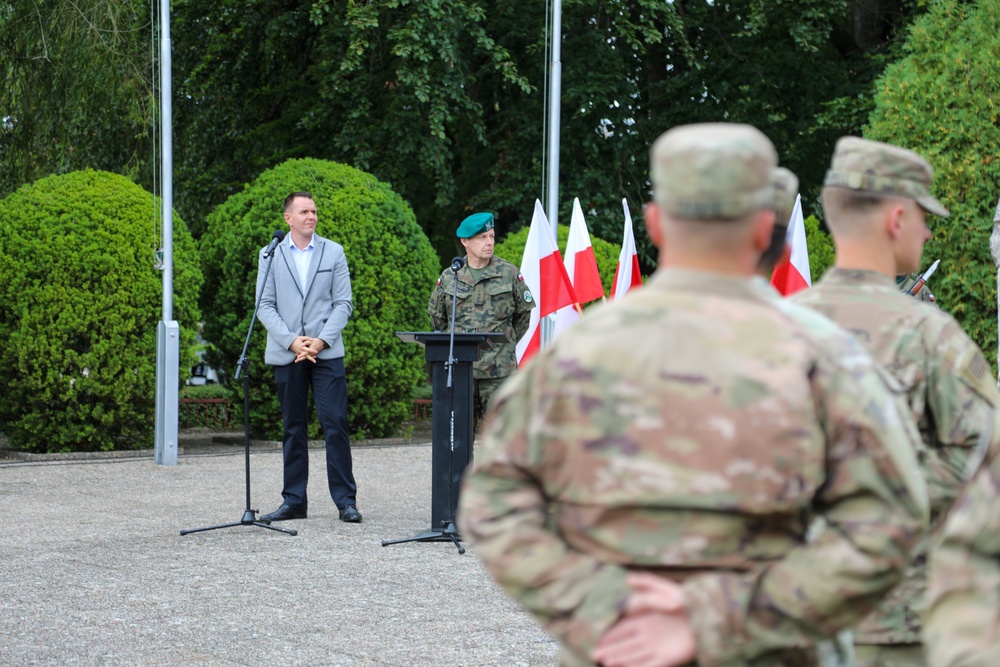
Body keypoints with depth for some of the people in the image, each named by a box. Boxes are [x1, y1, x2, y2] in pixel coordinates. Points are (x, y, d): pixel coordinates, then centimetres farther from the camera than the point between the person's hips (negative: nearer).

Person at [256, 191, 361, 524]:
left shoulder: (333, 252, 7)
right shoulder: (271, 256, 7)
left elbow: (344, 303, 3)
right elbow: (265, 306, 3)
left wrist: (321, 341, -10)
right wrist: (292, 341, -10)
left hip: (326, 352, -1)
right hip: (286, 355, 1)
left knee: (335, 424, -7)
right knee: (293, 428, 6)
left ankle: (345, 500, -3)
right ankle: (294, 501, 13)